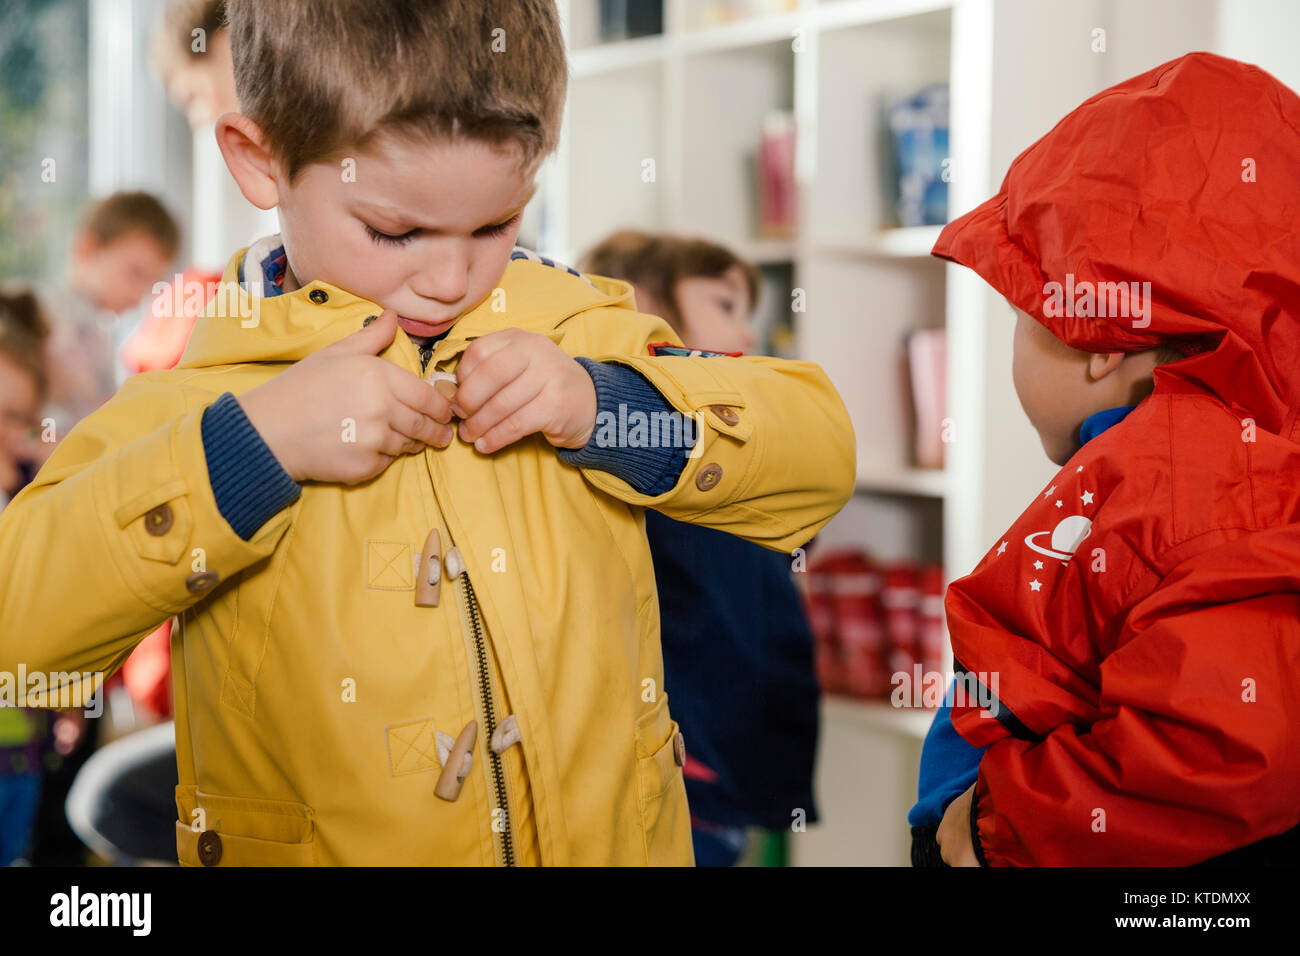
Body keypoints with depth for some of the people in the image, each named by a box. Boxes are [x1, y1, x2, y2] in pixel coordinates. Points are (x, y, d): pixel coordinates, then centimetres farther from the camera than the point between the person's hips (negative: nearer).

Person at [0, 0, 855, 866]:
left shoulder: (576, 324, -2)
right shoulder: (200, 384, -11)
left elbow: (820, 453, -5)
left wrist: (603, 405, -18)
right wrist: (253, 443, -28)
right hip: (317, 845, -2)